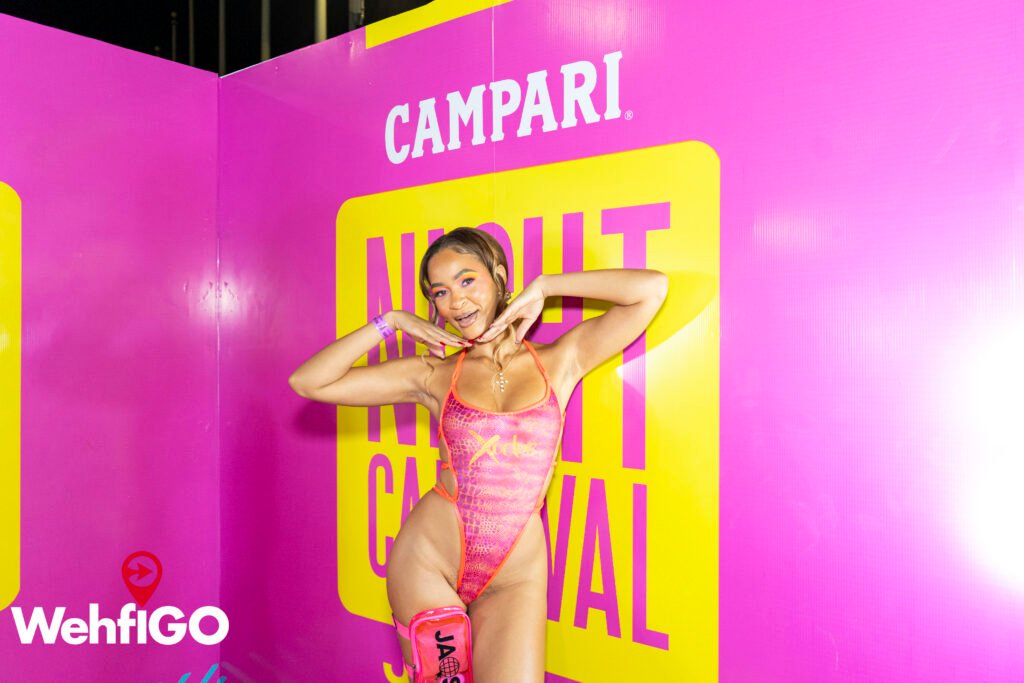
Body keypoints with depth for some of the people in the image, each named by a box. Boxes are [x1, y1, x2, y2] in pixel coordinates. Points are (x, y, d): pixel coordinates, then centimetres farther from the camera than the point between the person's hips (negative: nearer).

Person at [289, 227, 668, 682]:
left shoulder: (560, 361, -1)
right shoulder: (434, 374, -1)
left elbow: (652, 288, -9)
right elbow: (307, 382, -1)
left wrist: (543, 286, -6)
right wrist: (391, 322, -5)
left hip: (516, 575, 0)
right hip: (429, 559, 0)